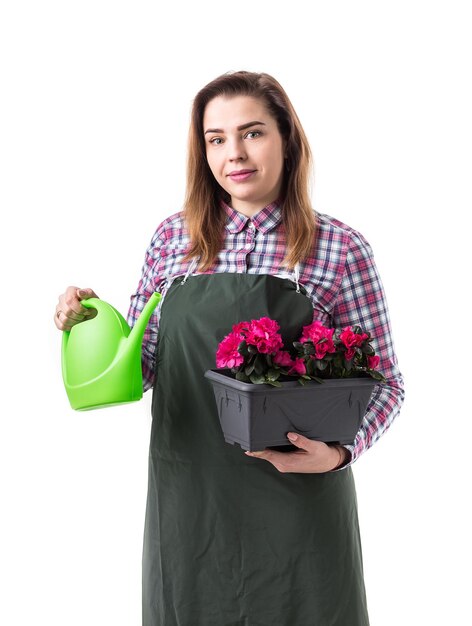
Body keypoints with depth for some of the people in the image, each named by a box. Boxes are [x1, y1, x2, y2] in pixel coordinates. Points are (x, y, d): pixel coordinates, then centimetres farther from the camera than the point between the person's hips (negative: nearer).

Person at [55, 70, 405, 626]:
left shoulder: (340, 249, -6)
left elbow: (383, 380, -1)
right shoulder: (172, 238, 3)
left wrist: (339, 451, -18)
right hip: (186, 501, 3)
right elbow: (145, 364, 11)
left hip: (298, 503, -2)